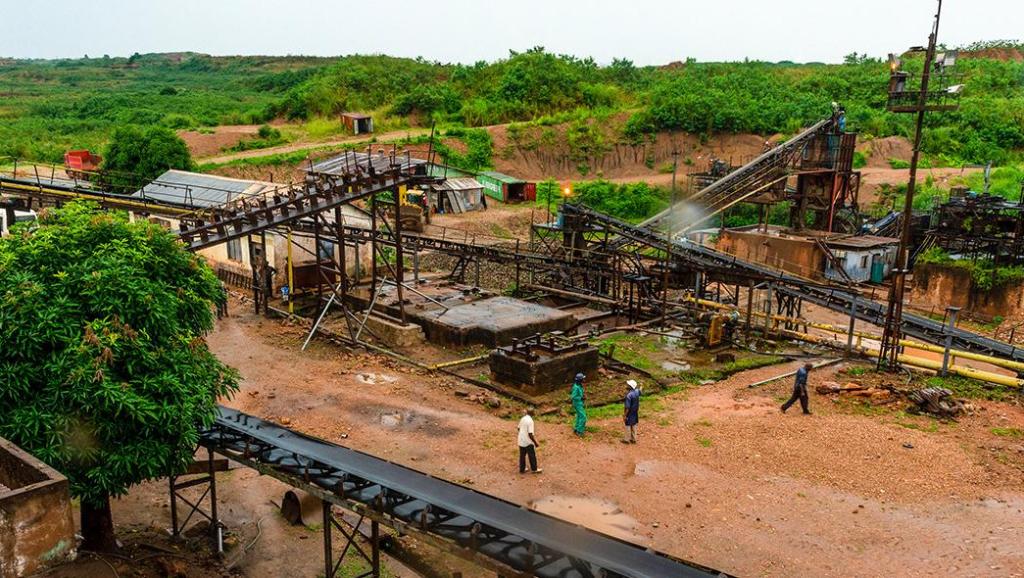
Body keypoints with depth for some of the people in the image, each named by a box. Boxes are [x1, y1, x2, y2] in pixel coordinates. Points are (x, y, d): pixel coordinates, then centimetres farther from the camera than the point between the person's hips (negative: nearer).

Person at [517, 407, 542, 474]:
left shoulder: (522, 419, 0)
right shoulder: (530, 421, -24)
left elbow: (519, 428, 13)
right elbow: (530, 434, -24)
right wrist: (535, 443, -15)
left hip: (521, 441, 7)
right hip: (528, 442, -7)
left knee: (522, 455, 18)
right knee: (532, 456, 12)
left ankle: (522, 469, 28)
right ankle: (534, 469, 26)